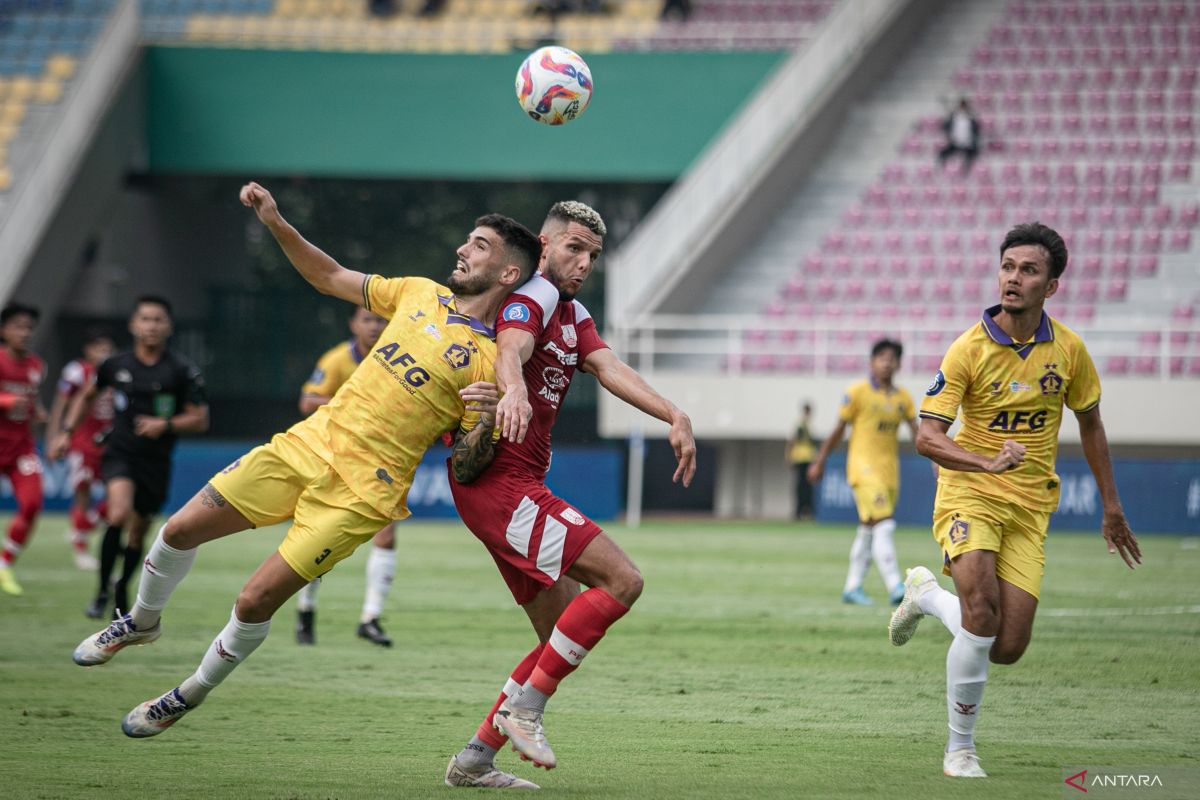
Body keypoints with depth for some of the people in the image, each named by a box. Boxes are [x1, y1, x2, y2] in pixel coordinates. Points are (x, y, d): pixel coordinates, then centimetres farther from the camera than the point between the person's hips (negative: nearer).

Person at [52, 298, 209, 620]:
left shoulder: (182, 370, -5)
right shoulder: (116, 365, 1)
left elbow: (200, 419, -2)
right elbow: (87, 397, 20)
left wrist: (166, 425, -18)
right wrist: (67, 432, 12)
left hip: (156, 462, 1)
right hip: (119, 454, -1)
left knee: (137, 534, 10)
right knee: (119, 514, -26)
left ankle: (121, 595, 35)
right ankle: (103, 588, -11)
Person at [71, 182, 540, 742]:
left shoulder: (493, 363, -7)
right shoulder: (421, 294, 10)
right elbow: (330, 277, 19)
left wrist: (482, 426, -27)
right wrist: (277, 224, 8)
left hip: (365, 489, -5)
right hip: (312, 442, 5)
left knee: (256, 602, -10)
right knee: (181, 529, 2)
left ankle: (191, 695, 16)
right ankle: (143, 621, 33)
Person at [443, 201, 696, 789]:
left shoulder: (573, 315, 21)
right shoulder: (531, 298, -8)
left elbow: (609, 369, 4)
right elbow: (511, 349, -30)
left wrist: (674, 417, -14)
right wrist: (513, 390, -54)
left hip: (520, 487, 10)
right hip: (500, 481, -10)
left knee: (564, 637, 12)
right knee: (621, 580, -18)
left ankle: (474, 760, 11)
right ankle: (525, 708, -15)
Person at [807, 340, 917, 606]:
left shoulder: (903, 397, 10)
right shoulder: (858, 392, -4)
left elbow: (917, 432, 6)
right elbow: (839, 429, 2)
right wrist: (819, 462, 5)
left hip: (890, 470, 6)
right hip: (863, 466, -6)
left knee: (867, 530, 12)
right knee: (883, 525, -18)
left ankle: (852, 587, 20)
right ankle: (894, 586, -23)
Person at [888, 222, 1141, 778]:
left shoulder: (1068, 349, 0)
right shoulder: (969, 350, -11)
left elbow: (1090, 424, 15)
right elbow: (927, 438, -17)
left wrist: (1111, 507, 17)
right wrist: (988, 462, -34)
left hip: (1030, 506, 4)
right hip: (970, 495, -4)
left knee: (1008, 649, -5)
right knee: (982, 613, -26)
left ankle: (927, 594, 27)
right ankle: (960, 748, -7)